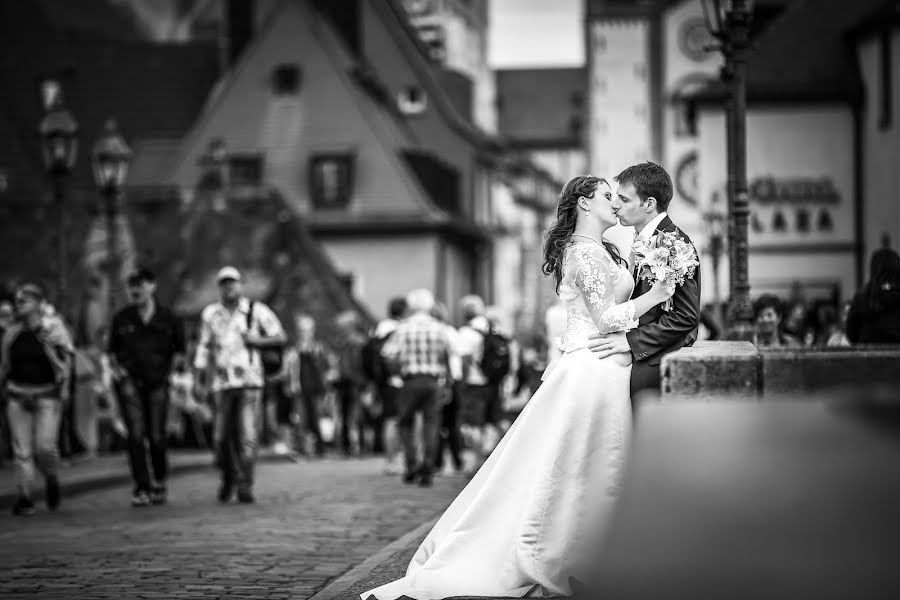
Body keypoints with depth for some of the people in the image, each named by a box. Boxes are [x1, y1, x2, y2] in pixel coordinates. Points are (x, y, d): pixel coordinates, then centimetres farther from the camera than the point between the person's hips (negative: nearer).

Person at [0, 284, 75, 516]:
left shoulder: (53, 329, -4)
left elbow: (67, 357, 1)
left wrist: (64, 386, -4)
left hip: (47, 395, -3)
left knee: (45, 446, -12)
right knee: (21, 449, -1)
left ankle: (52, 480, 18)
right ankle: (24, 497, 4)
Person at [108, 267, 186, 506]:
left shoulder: (168, 319, 3)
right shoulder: (121, 319, 5)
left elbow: (179, 350, 15)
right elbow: (112, 352, 17)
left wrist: (168, 370, 5)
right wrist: (116, 368, 1)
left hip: (157, 382, 0)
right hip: (130, 381, 0)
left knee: (157, 437, 0)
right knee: (136, 434, -11)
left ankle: (159, 482, 22)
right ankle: (141, 488, -8)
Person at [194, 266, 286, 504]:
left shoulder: (257, 311, 2)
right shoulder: (210, 314, 9)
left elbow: (280, 337, 6)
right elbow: (204, 348, 13)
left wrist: (257, 340, -9)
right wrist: (198, 379, 8)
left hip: (249, 381, -2)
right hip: (222, 383, 2)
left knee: (247, 435, -10)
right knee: (222, 437, 3)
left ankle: (245, 486, -7)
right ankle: (228, 478, 26)